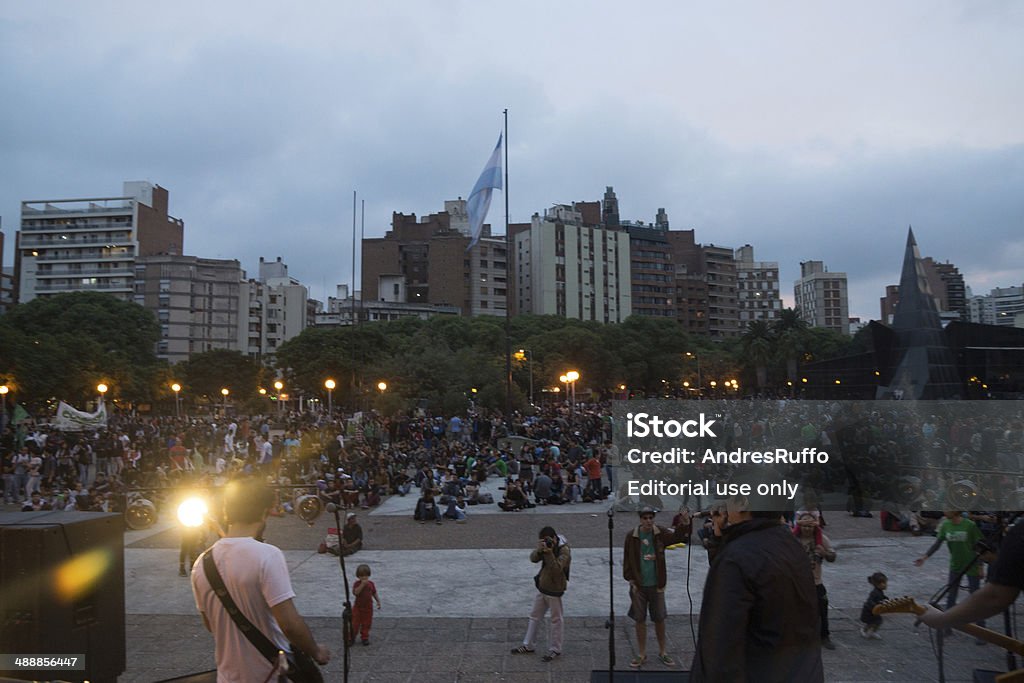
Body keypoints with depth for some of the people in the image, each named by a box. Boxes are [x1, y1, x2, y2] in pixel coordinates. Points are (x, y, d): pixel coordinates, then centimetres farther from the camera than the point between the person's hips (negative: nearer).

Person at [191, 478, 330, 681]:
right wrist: (316, 652, -8)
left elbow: (210, 625, 8)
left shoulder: (202, 563, -4)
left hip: (229, 675, 5)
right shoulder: (267, 555, -22)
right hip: (270, 672, -5)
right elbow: (290, 624, -25)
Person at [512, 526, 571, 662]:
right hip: (542, 588, 8)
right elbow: (533, 559, -7)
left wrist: (549, 553, -37)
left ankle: (555, 650, 20)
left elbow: (557, 569, -31)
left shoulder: (564, 551, -21)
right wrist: (539, 549, -25)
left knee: (556, 620, 6)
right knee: (534, 616, 16)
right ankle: (528, 646, 28)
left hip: (554, 591, -8)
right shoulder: (546, 546, 0)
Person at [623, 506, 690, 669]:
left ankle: (662, 652, 28)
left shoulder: (660, 534, -4)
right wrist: (631, 580, -3)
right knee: (640, 620, 7)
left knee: (660, 619, 11)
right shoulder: (631, 536, -6)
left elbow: (679, 536, -17)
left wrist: (685, 523, -36)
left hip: (656, 585, 1)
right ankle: (641, 654, 21)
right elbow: (627, 560, 0)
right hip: (639, 586, -1)